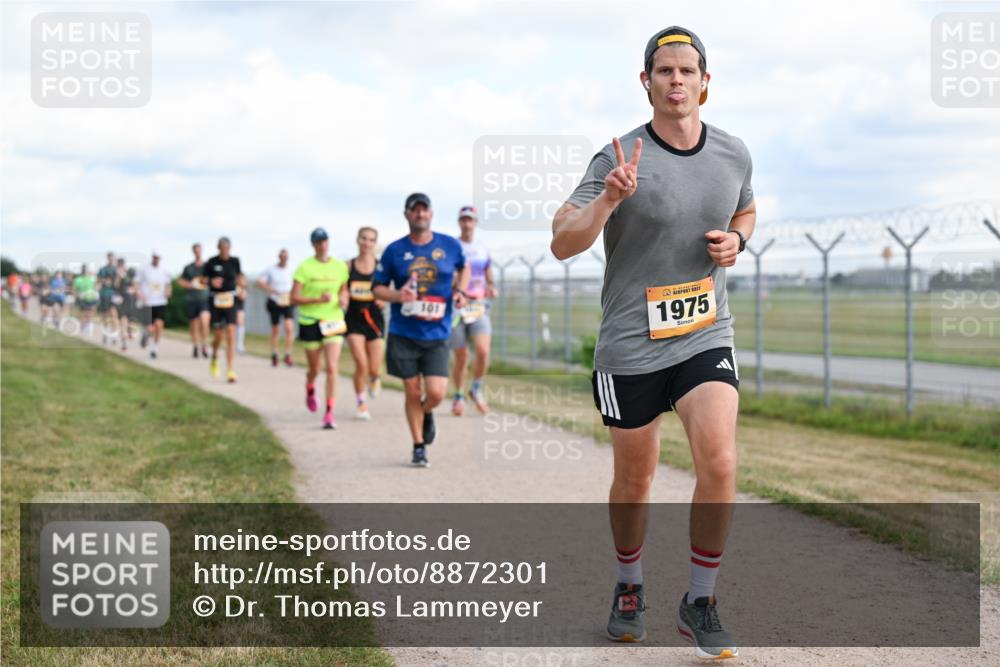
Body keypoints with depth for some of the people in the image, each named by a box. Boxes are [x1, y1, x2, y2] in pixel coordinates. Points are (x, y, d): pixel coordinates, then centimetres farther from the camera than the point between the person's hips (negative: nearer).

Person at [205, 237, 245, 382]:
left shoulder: (235, 261, 3)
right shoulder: (211, 262, -3)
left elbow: (239, 275, 16)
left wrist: (242, 281, -6)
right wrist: (212, 282, -16)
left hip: (230, 300, 1)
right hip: (215, 300, -1)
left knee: (231, 332, -11)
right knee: (218, 335, 1)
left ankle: (230, 369, -9)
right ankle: (214, 357, 35)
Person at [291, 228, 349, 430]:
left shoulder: (340, 266, 3)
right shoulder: (304, 267, -7)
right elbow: (294, 298, -9)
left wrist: (343, 299, -5)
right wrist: (318, 299, -22)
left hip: (334, 321, 1)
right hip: (310, 322, -1)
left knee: (331, 368, -11)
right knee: (314, 369, 12)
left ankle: (329, 413, -9)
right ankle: (310, 390, 47)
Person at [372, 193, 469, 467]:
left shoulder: (450, 245, 2)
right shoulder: (394, 250, 0)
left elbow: (463, 268, 23)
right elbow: (377, 287, 6)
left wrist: (460, 291, 4)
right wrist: (397, 295, -14)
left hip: (437, 334, 0)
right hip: (402, 334, 0)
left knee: (436, 394, -9)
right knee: (413, 393, 4)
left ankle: (426, 414, 27)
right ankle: (419, 447, 21)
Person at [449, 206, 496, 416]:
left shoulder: (483, 249, 11)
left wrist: (491, 288, -1)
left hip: (479, 308, 2)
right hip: (456, 308, -2)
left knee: (483, 351, -18)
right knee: (461, 358, 2)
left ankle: (477, 388, 6)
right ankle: (459, 396, 24)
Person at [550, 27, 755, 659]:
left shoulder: (734, 154, 4)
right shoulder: (620, 160, -10)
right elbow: (562, 243, -16)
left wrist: (735, 239, 2)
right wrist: (609, 198, -33)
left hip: (707, 336, 2)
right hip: (631, 346, -2)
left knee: (720, 464, -17)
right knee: (634, 480, 10)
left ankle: (700, 603, 0)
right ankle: (630, 588, 36)